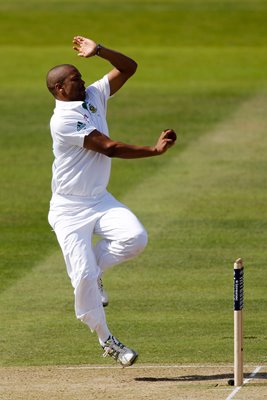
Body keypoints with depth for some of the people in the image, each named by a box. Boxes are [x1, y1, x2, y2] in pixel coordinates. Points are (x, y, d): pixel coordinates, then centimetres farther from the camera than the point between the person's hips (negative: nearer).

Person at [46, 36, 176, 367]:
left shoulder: (94, 96, 6)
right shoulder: (62, 120, -18)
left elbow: (128, 67, 8)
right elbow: (109, 148, -21)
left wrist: (99, 51, -8)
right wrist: (156, 149, -21)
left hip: (100, 200, 6)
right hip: (69, 209, -6)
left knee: (135, 237, -22)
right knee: (83, 277, -12)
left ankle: (94, 269, 6)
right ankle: (104, 338, 6)